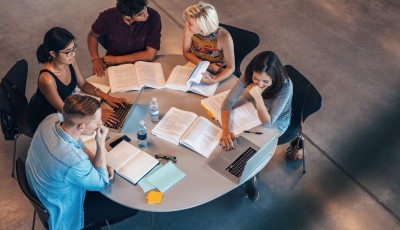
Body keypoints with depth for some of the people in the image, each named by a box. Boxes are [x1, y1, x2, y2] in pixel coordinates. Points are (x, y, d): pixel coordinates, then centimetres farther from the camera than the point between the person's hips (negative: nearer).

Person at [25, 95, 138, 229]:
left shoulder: (51, 119, -21)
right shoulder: (75, 162, -44)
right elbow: (101, 183, -21)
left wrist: (100, 164, -11)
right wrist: (101, 143, -25)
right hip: (63, 214, -7)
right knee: (132, 208, 2)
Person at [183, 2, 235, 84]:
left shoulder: (223, 37, -31)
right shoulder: (189, 28, -22)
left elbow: (230, 68, -21)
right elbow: (186, 52, -5)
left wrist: (214, 81, -40)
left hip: (218, 74, -3)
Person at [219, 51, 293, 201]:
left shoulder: (285, 86, -37)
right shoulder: (249, 76, -27)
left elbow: (267, 122, -35)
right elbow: (229, 101, -26)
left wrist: (258, 97, -50)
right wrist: (226, 130, -41)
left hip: (277, 121, -4)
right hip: (256, 112, 4)